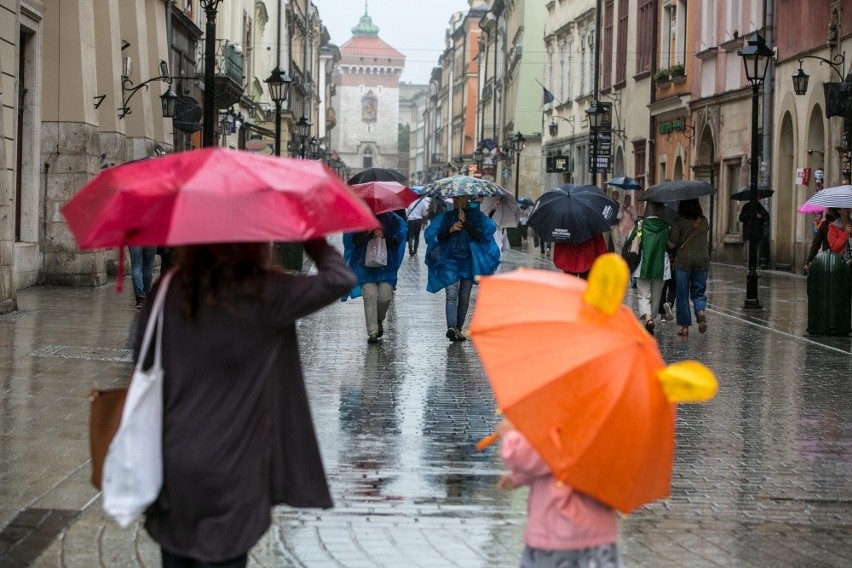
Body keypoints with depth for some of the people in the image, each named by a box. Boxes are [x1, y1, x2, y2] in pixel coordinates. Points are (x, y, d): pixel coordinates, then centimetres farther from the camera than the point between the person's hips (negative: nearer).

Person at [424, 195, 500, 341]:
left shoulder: (477, 216, 5)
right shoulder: (446, 217, 9)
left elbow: (481, 236, -9)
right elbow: (436, 237, 3)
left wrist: (465, 223, -17)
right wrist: (450, 230, -13)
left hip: (468, 262, 1)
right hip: (450, 260, -1)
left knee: (464, 297, 6)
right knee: (452, 295, -15)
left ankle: (458, 328, 16)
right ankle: (451, 327, -26)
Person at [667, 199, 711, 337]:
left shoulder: (679, 221, -8)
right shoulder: (704, 221, 5)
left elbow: (672, 244, -10)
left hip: (683, 260, -3)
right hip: (702, 260, 3)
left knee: (682, 294, 6)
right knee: (698, 292, 12)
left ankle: (684, 326, 8)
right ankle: (701, 311, -18)